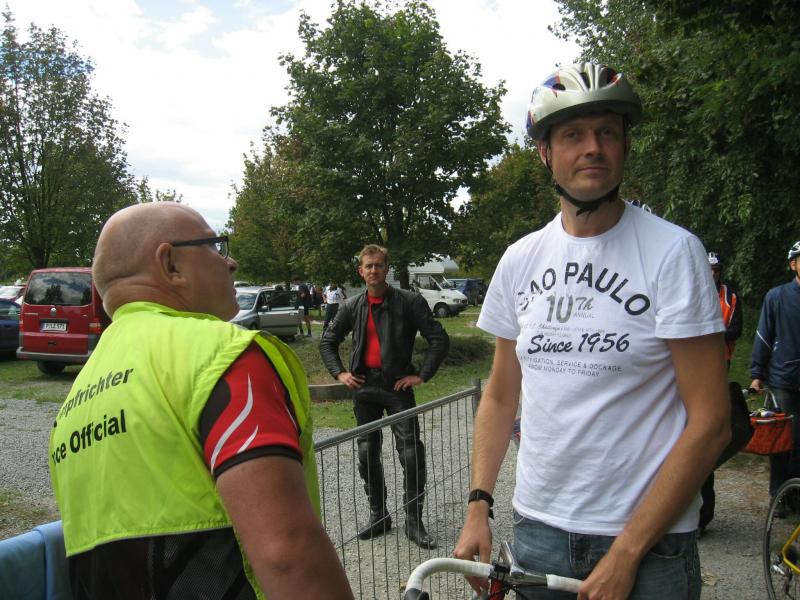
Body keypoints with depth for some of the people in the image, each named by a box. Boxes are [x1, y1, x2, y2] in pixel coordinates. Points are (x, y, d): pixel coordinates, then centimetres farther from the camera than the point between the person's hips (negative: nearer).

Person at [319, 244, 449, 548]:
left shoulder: (409, 302, -5)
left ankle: (414, 522, 6)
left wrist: (421, 375, -10)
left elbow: (439, 339, -5)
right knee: (367, 454, 11)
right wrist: (339, 373, 5)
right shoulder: (352, 306, 6)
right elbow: (328, 341, 18)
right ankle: (378, 515, 26)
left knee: (412, 455, -6)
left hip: (397, 386, -4)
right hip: (363, 386, 4)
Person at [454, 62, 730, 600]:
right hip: (537, 529, 4)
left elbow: (710, 423, -13)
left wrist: (626, 553, -14)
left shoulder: (673, 251, -11)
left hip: (648, 541, -4)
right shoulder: (520, 260, 2)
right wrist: (478, 506, -1)